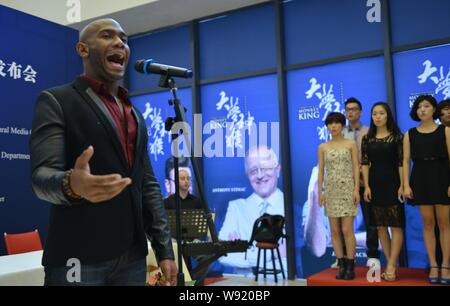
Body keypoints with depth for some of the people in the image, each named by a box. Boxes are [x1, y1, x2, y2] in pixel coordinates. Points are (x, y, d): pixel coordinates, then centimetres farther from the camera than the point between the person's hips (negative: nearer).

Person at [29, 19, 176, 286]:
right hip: (78, 259, -5)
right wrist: (71, 185, -37)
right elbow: (42, 175, -14)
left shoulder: (135, 115, 16)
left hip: (133, 257, 6)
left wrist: (164, 249, 7)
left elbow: (148, 185, 14)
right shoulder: (56, 101, -2)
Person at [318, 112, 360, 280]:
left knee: (347, 230, -7)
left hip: (347, 189, -3)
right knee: (335, 231, 3)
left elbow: (356, 167, -1)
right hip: (331, 191, 3)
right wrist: (320, 191, 1)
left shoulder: (351, 144, 2)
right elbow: (321, 170, 8)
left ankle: (350, 266, 2)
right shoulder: (323, 147, 9)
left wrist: (356, 189, -9)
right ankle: (341, 265, 11)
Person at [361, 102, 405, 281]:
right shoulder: (367, 138, 8)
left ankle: (391, 266, -3)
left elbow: (401, 162, -4)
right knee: (381, 226, 6)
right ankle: (391, 265, 15)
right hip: (375, 184, 3)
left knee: (395, 225, -5)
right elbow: (365, 163, 5)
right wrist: (366, 186, -3)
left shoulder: (397, 136, 0)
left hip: (392, 183, -3)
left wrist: (402, 185, -11)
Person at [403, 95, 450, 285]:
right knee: (428, 224, 3)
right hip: (420, 180, 2)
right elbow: (406, 161, 4)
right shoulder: (410, 134, 8)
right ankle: (433, 266, 9)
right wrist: (406, 185, -5)